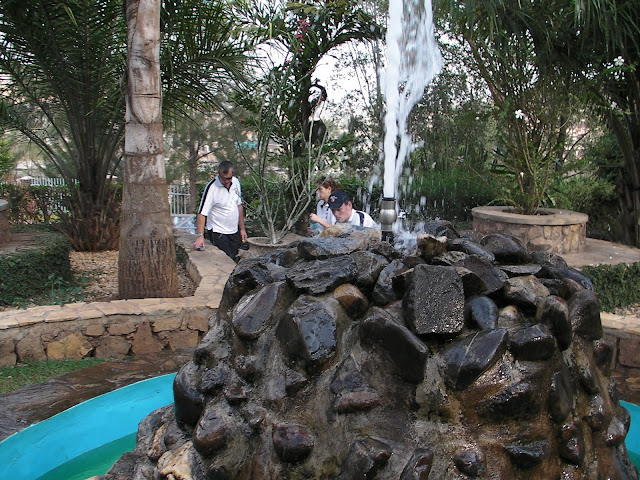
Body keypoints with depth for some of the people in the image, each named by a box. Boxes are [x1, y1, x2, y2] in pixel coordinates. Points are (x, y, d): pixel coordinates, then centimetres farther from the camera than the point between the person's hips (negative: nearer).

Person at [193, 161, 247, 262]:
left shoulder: (236, 182, 3)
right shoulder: (212, 187, -18)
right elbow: (202, 213, -21)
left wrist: (242, 228, 12)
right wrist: (200, 235, -31)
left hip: (234, 232, 6)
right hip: (218, 233, -6)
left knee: (235, 260, 9)